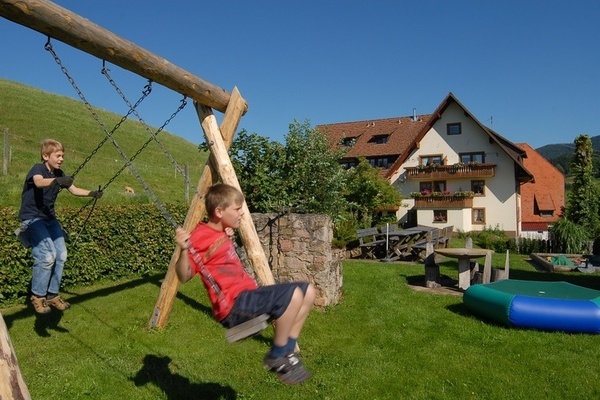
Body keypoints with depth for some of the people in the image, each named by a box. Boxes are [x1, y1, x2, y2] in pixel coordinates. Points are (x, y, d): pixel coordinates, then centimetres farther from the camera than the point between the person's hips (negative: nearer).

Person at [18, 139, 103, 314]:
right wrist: (56, 181, -58)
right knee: (47, 255, -21)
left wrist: (92, 193, -13)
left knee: (61, 254, -4)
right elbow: (39, 182, -38)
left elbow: (74, 190, 4)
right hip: (32, 218, -7)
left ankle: (52, 295, 11)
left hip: (49, 218, 7)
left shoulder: (59, 174, 5)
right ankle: (37, 296, -2)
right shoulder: (38, 168, -16)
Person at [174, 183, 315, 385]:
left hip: (249, 294, 10)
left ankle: (287, 351, 9)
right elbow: (184, 275, -18)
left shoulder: (223, 233, 17)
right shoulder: (201, 236, -11)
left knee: (307, 291, 5)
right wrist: (184, 250, -34)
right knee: (293, 294, -27)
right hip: (234, 306, -10)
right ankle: (276, 356, -7)